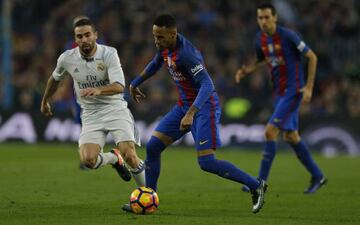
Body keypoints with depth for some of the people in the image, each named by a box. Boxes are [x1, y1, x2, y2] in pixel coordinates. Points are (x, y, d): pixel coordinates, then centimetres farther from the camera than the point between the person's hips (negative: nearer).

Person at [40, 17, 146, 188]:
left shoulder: (109, 53, -13)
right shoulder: (67, 58, -4)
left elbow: (119, 86, -25)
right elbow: (55, 78, 19)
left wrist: (99, 90, -44)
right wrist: (45, 101, 32)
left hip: (115, 108, -2)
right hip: (90, 114, 3)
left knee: (129, 156, -19)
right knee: (88, 159, -20)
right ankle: (114, 158, 16)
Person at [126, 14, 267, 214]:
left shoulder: (186, 53, -27)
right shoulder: (165, 47, 0)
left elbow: (207, 85, -34)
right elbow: (155, 64, 24)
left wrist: (190, 114, -43)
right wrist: (135, 83, 34)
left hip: (204, 107, -9)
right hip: (184, 106, 9)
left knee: (206, 162, -16)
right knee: (153, 146, 2)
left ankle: (256, 186, -2)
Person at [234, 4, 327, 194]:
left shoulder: (288, 36, -18)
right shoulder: (260, 38, 3)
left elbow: (312, 57, -10)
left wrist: (309, 87, -14)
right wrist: (246, 70, 1)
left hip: (293, 92, -8)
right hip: (279, 92, 8)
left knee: (270, 131, -15)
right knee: (291, 136, 14)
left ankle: (261, 182, -10)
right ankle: (317, 176, 28)